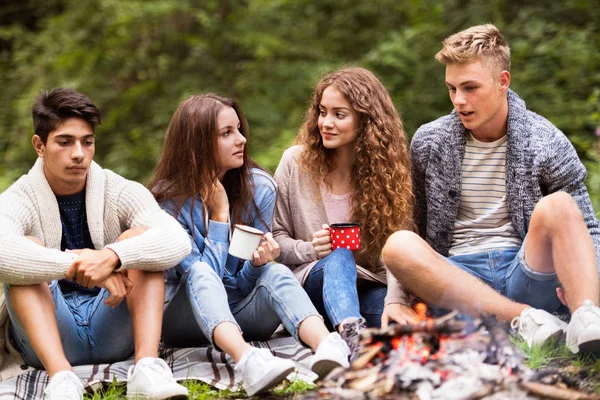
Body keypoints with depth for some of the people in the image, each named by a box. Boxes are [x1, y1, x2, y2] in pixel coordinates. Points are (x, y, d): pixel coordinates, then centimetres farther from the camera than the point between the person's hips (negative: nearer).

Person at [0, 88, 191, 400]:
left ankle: (147, 368, -37)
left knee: (140, 236, -18)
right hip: (47, 338, -1)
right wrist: (83, 267, -39)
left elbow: (178, 241, -20)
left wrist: (112, 256, -38)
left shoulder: (121, 193, 0)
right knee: (28, 247, -24)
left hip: (115, 332, 1)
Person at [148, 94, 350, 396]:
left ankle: (329, 348, -59)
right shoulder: (170, 200, -13)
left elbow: (244, 284, 0)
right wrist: (219, 213, -19)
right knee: (201, 273, -35)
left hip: (240, 312, 3)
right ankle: (247, 361, -65)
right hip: (188, 316, -3)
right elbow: (200, 275, -17)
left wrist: (258, 263, -24)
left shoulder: (259, 187, -4)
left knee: (275, 272, -29)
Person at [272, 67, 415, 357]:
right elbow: (275, 238, 4)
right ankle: (353, 336, -64)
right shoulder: (296, 162, 2)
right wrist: (310, 250, -17)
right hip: (313, 282, -3)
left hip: (370, 287, 3)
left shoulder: (388, 169, 1)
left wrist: (394, 300, -27)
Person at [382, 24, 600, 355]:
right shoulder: (429, 143, 6)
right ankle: (524, 319, -36)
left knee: (558, 205, -27)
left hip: (525, 273, -1)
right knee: (398, 245, -29)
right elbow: (415, 224, 15)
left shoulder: (546, 144, 1)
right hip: (458, 282, 1)